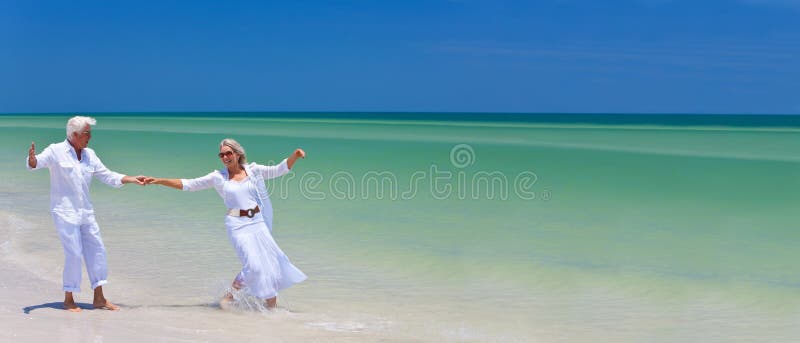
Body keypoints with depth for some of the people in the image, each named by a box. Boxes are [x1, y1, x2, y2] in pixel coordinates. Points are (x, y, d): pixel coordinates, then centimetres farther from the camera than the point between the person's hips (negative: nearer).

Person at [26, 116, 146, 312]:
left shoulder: (89, 154, 9)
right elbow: (35, 163, -17)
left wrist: (132, 179, 2)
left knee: (96, 250, 6)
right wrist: (32, 160, -41)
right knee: (74, 253, -9)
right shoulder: (56, 151, -7)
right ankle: (68, 300, 6)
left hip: (85, 212, 6)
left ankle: (99, 298, 15)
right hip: (64, 212, -6)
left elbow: (107, 176, 12)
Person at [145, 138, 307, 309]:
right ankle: (230, 295, 9)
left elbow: (279, 170, 8)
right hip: (238, 225, -3)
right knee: (253, 265, -15)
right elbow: (188, 184, 3)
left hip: (258, 222, 3)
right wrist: (158, 181, -1)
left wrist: (295, 155, -8)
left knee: (271, 260, 0)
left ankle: (271, 305, 15)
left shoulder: (253, 170, 6)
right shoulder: (218, 177, 2)